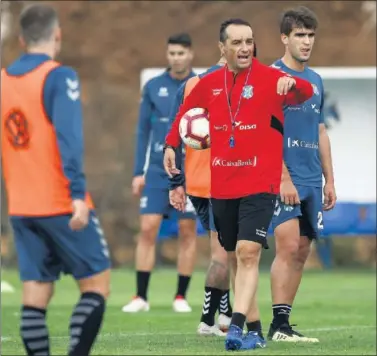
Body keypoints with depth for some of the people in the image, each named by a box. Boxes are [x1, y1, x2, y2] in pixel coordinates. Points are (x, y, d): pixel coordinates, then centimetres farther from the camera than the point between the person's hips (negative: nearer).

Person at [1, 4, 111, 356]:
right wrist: (78, 194, -25)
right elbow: (68, 139, -20)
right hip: (60, 205, -6)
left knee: (35, 296, 5)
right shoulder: (59, 77, -9)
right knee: (96, 283, 2)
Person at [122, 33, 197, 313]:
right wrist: (139, 172, 5)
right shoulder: (153, 88, 6)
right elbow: (143, 131, 9)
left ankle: (181, 297, 10)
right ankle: (141, 297, -1)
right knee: (148, 228, -6)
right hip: (157, 170, 1)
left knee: (188, 232, 2)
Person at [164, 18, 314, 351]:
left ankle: (237, 327, -23)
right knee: (236, 257, 11)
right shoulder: (209, 84, 6)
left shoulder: (269, 79, -8)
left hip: (259, 184, -5)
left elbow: (305, 94, -24)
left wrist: (293, 83, -46)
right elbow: (185, 115, 23)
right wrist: (171, 145, 12)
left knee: (248, 253, -18)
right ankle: (253, 330, 20)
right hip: (221, 186, 5)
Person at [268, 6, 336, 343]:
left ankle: (284, 322, 9)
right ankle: (279, 325, -13)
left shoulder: (316, 81, 16)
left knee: (301, 252, 5)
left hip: (312, 180, 7)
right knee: (288, 246, -14)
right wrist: (284, 178, -18)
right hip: (283, 179, -7)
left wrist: (329, 180, 16)